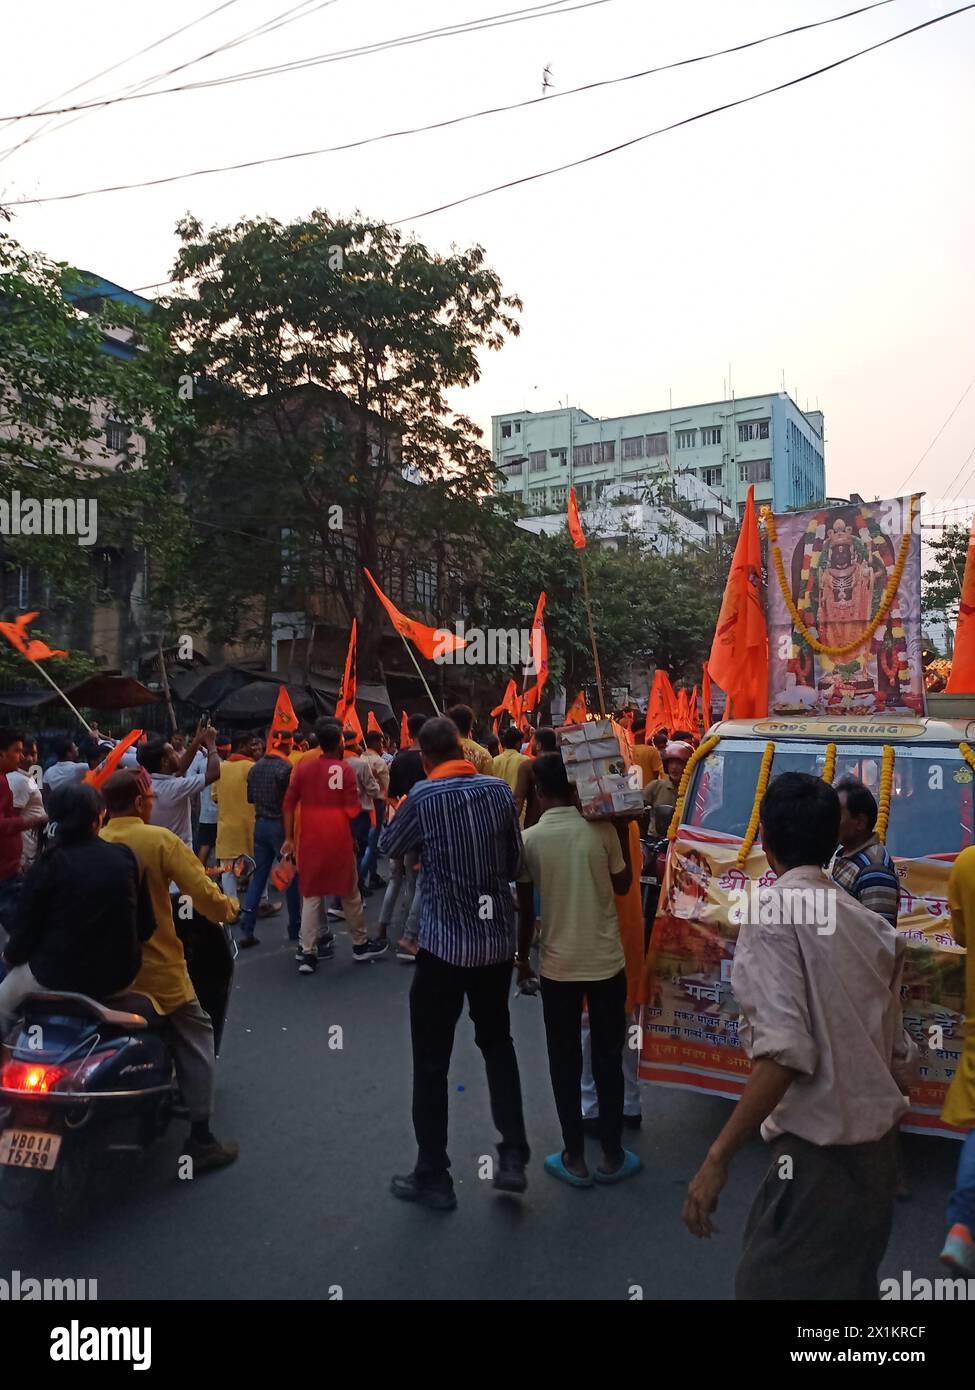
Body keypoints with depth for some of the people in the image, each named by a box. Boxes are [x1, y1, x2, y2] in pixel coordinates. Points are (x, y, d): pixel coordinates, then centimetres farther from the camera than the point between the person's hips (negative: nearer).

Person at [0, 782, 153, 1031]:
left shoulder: (46, 867, -12)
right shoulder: (125, 858, -6)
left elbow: (26, 931, -7)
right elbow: (146, 927, -1)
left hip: (60, 977, -3)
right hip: (120, 975, 3)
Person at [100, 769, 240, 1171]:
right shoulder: (159, 840, -15)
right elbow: (204, 894, -18)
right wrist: (230, 908, 2)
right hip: (156, 969, -5)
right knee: (194, 1041, 11)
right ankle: (200, 1140, 11)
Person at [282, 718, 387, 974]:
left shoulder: (303, 766, 2)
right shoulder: (345, 768, -9)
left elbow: (288, 804, 2)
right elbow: (353, 810, -12)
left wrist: (289, 838, 7)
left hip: (310, 839, 3)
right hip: (338, 839, -3)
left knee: (311, 895, 8)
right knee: (349, 893, 12)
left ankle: (308, 954, 5)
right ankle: (361, 945, 26)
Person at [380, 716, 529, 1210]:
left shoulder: (423, 797, -11)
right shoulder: (500, 790, -2)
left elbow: (388, 848, 5)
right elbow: (514, 863, 6)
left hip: (443, 942, -4)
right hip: (497, 938, 4)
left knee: (431, 1061, 10)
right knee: (497, 1043, 23)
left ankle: (433, 1177, 19)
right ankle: (513, 1158, 20)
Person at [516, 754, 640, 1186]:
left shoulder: (530, 839, -9)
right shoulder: (602, 829, -10)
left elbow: (525, 908, -2)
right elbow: (623, 886, 4)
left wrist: (522, 957, 12)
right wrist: (623, 831, 7)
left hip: (557, 965, -1)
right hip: (606, 961, 1)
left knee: (565, 1062, 13)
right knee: (608, 1059, 14)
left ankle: (575, 1159, 20)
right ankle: (612, 1156, 24)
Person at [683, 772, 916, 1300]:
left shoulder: (773, 910, -15)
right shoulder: (872, 925, 6)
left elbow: (784, 1052, -24)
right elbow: (897, 1055, 10)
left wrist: (718, 1157, -19)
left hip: (818, 1151, -8)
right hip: (878, 1146, 8)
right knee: (849, 1283, 22)